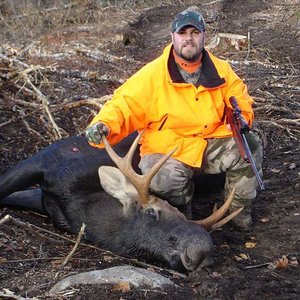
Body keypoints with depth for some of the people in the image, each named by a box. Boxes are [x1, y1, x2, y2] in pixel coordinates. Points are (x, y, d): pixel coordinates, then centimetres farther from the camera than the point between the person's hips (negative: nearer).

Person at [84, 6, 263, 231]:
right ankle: (182, 205, 7)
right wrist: (103, 124, -33)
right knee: (164, 180, -34)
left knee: (250, 146, -19)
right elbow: (125, 104, -13)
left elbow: (240, 99, 12)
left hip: (212, 143, 4)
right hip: (168, 151, -3)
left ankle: (239, 209, 6)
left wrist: (241, 118, -11)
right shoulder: (153, 74, -12)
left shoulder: (221, 70, 0)